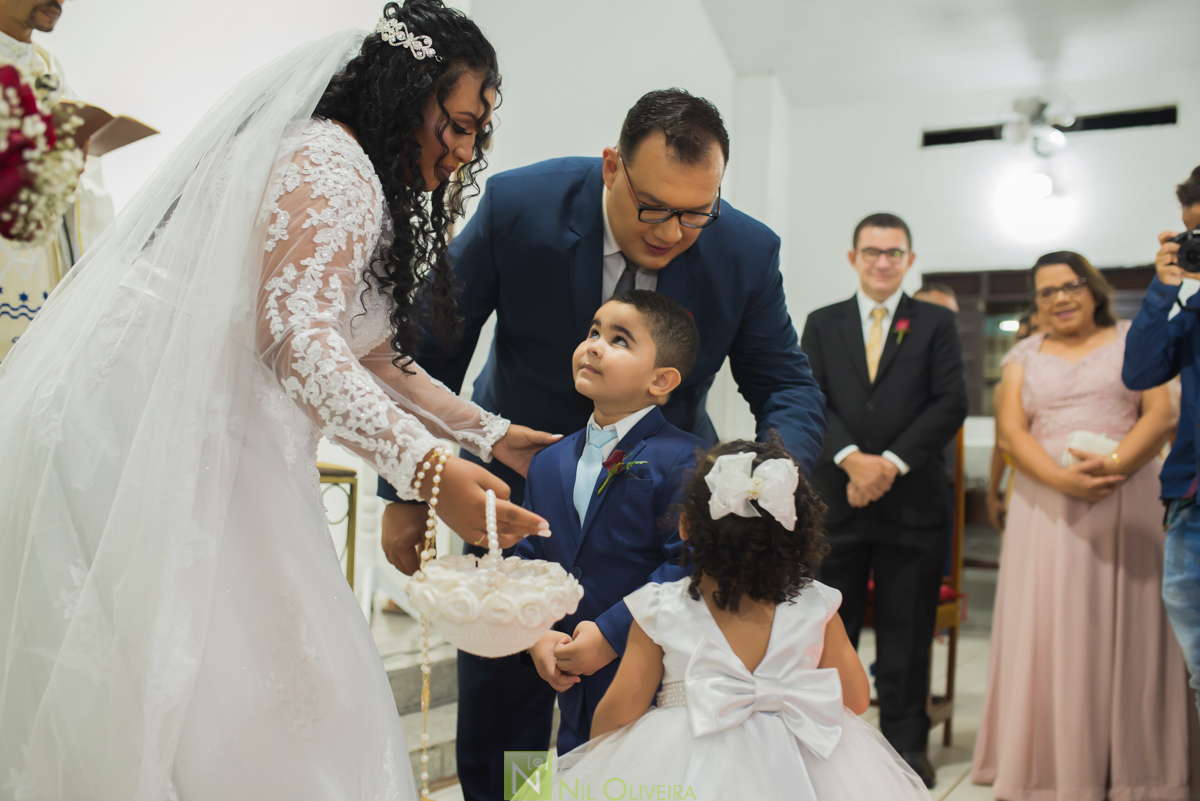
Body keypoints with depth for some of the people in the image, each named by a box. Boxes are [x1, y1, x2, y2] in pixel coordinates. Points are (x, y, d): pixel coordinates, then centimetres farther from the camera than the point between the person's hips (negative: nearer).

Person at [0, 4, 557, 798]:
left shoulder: (367, 189, 21)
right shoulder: (334, 164, -12)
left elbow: (374, 355, 23)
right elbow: (296, 332, -25)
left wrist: (489, 431, 19)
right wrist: (425, 465, -32)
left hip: (214, 443, 10)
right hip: (151, 434, -10)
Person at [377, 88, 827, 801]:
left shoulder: (747, 251, -18)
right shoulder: (519, 206, -22)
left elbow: (791, 390, -9)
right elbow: (431, 352, -11)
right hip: (524, 470, 0)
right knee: (497, 691, 9)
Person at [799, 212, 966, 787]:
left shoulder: (937, 323, 7)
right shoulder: (822, 324, 11)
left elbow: (950, 404, -3)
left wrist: (891, 463, -13)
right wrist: (852, 458, -15)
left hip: (912, 501, -1)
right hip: (836, 499, 1)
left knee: (907, 631, 7)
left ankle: (905, 743, 19)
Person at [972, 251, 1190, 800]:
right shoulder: (1025, 355, 13)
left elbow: (1163, 414, 0)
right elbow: (1010, 431, 2)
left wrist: (1115, 463, -17)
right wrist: (1061, 479, -15)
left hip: (1126, 503, -1)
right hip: (1047, 507, 1)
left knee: (1123, 630, 0)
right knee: (1048, 632, -1)